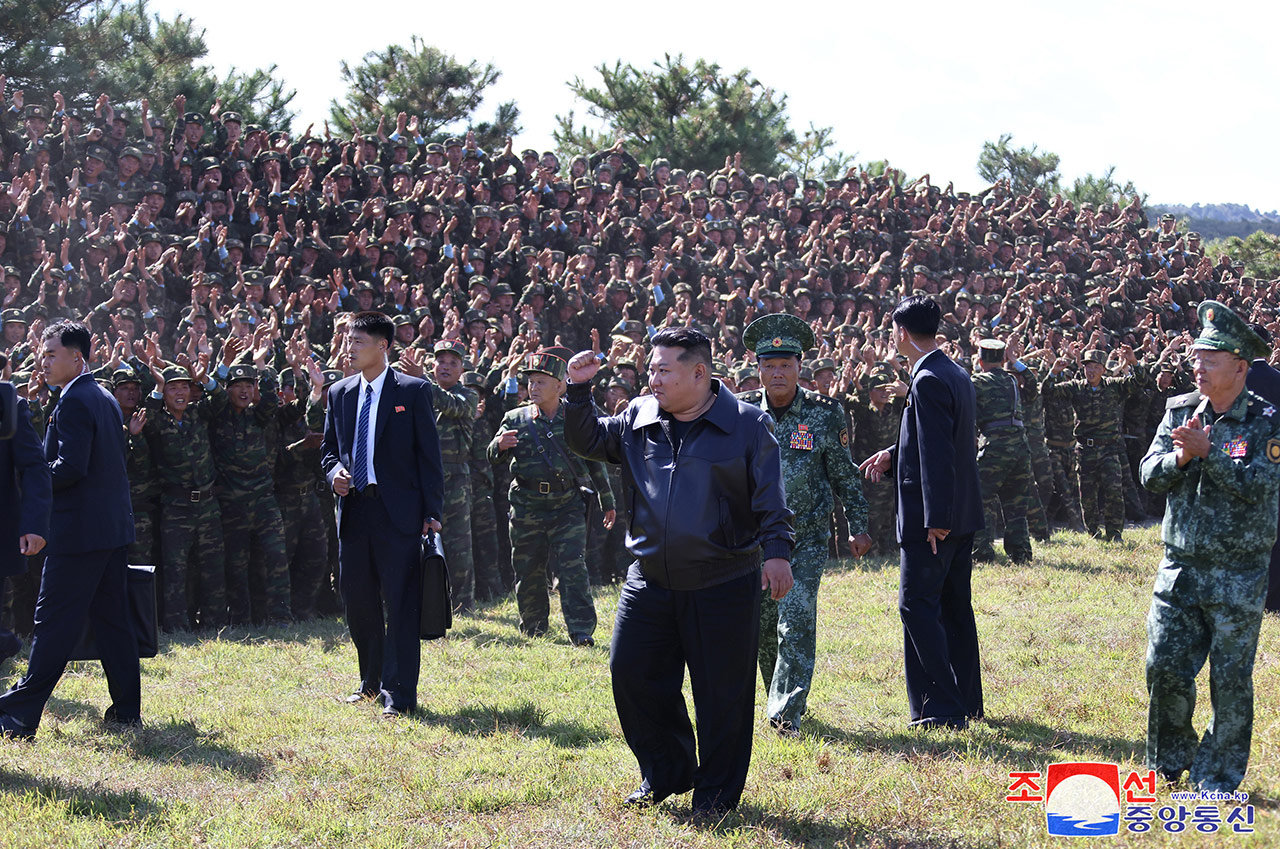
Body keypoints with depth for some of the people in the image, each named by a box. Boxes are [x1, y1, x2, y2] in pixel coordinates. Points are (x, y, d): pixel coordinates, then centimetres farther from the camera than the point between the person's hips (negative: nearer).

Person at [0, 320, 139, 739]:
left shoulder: (73, 402, -14)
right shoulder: (106, 399, 15)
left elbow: (71, 467, -22)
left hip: (80, 529, -9)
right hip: (115, 525, 9)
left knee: (54, 621, -9)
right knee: (112, 618, 12)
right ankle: (126, 711, 14)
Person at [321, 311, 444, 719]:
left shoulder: (413, 391, -2)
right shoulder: (339, 394, 12)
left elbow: (429, 454, -3)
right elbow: (328, 448, 21)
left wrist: (432, 511, -8)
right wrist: (334, 471, -3)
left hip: (398, 511, -5)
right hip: (353, 508, 5)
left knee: (401, 604, -5)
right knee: (357, 600, 11)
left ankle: (399, 696, -3)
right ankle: (371, 682, 28)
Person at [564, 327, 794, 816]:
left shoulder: (746, 425, -4)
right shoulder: (638, 419, 7)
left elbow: (770, 499, -6)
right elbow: (587, 441, 16)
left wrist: (777, 550, -17)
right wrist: (579, 391, 2)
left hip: (723, 586, -4)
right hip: (649, 582, 4)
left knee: (722, 691, 2)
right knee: (631, 674, 6)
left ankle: (717, 790, 18)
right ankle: (665, 773, 25)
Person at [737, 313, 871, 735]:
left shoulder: (825, 413, -3)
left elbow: (845, 474, 6)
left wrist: (858, 526, 6)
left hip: (806, 538, -2)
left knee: (796, 621, -14)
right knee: (761, 625, 7)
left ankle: (787, 712, -12)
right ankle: (781, 696, 28)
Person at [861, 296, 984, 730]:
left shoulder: (928, 382, -18)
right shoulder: (956, 375, 12)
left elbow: (938, 454, -23)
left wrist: (935, 519, -22)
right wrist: (894, 455, 19)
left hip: (933, 519, -10)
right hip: (961, 515, 10)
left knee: (917, 605, -6)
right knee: (955, 607, 14)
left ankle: (942, 709, -8)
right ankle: (966, 704, 20)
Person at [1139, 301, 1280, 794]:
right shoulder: (1180, 411, 7)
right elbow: (1150, 475, 2)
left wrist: (1207, 452, -22)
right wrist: (1180, 458, -17)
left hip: (1238, 573, -4)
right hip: (1179, 567, 4)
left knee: (1230, 679, 1)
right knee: (1164, 668, 2)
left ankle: (1218, 778, 13)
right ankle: (1169, 762, 22)